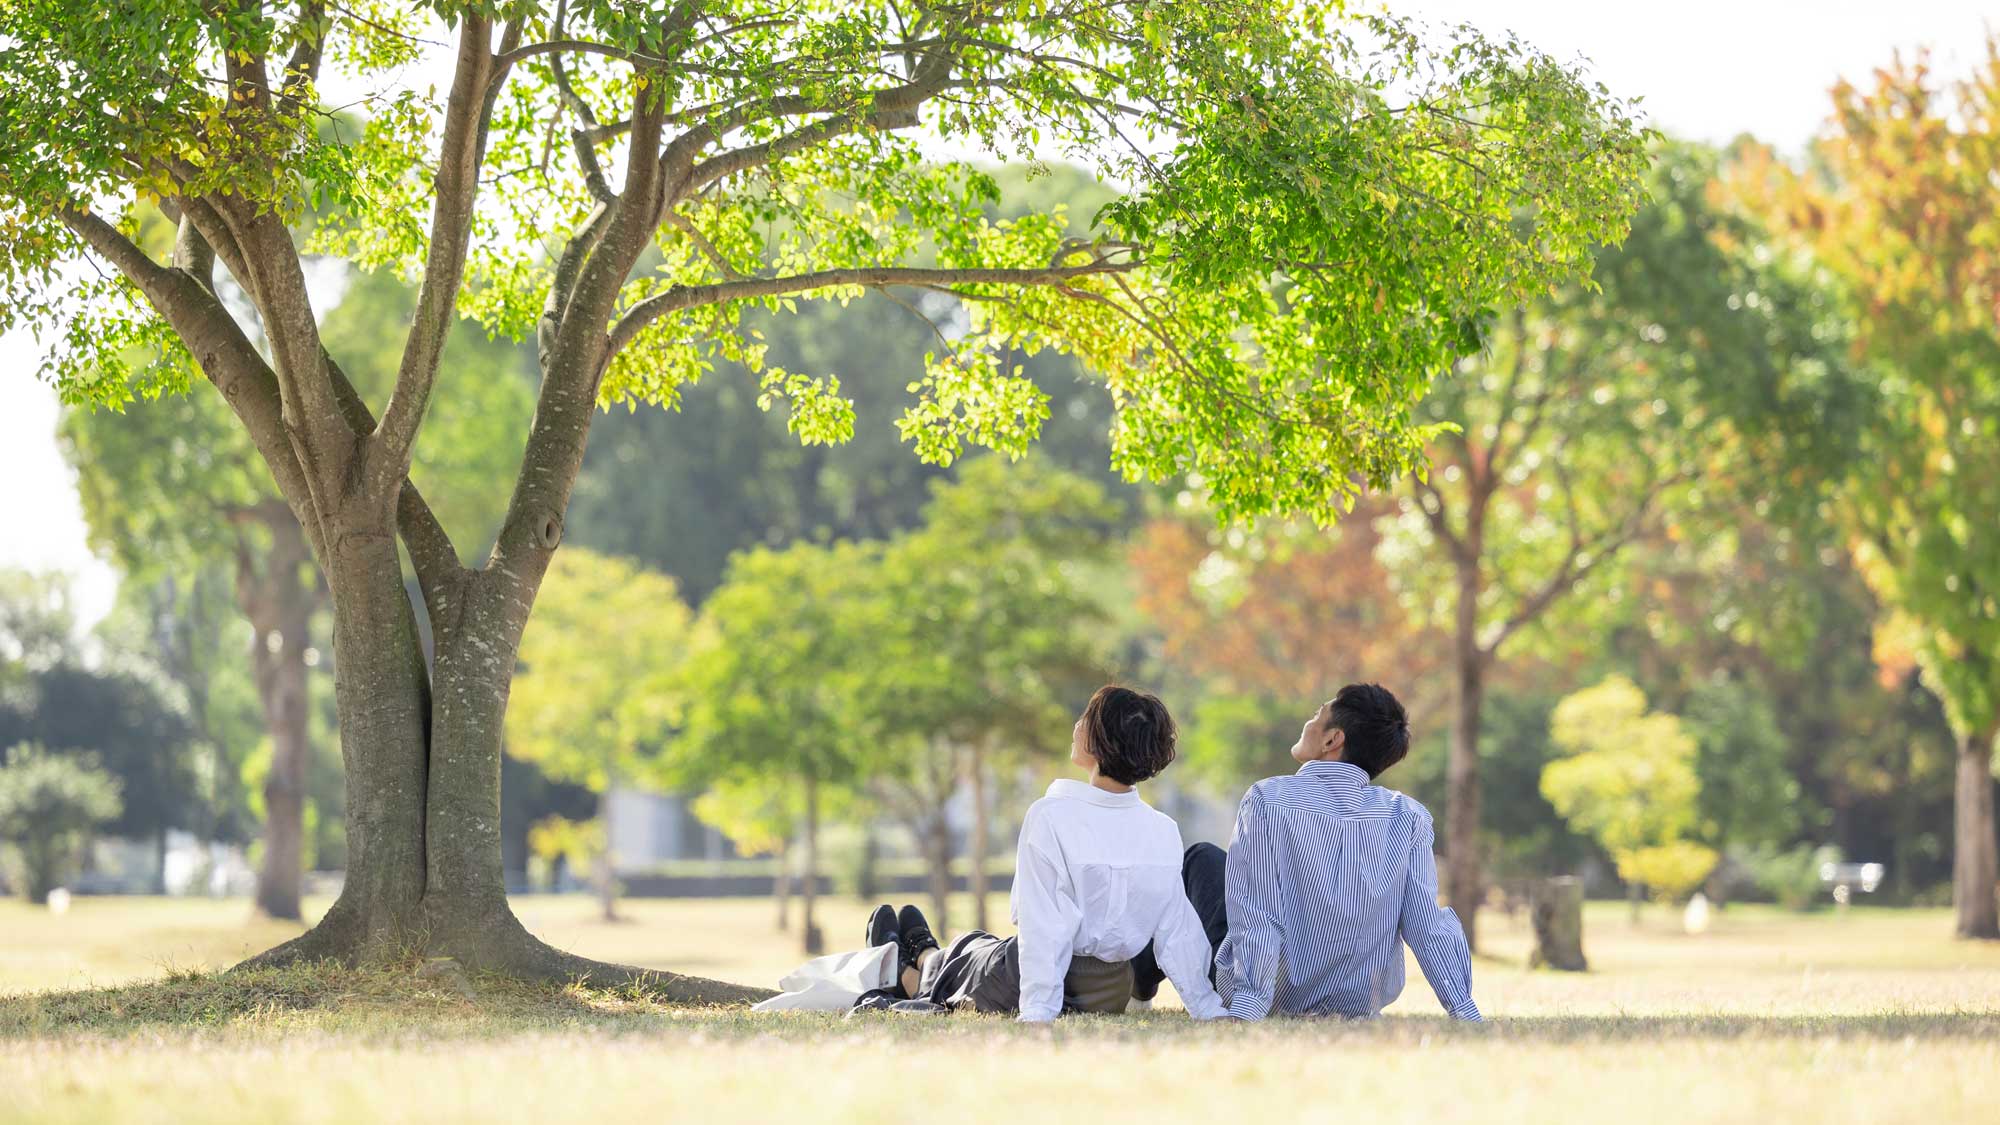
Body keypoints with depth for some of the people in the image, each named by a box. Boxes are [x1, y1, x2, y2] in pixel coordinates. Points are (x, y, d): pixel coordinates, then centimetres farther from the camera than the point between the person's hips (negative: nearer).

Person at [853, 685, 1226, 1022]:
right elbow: (1179, 930, -8)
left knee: (966, 950, 30)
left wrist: (1037, 1012, -24)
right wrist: (1207, 1008, -1)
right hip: (1112, 994, 5)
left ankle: (908, 978, 61)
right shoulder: (1165, 832, -10)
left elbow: (1044, 928, -24)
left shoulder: (1049, 817, -23)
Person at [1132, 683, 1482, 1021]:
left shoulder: (1267, 799, -20)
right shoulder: (1408, 817, -12)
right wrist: (1464, 1008, -11)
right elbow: (1428, 921, -15)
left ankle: (1145, 976, 41)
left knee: (1202, 857, 23)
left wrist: (1248, 1005, -27)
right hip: (1364, 1002, 3)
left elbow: (1256, 915, -25)